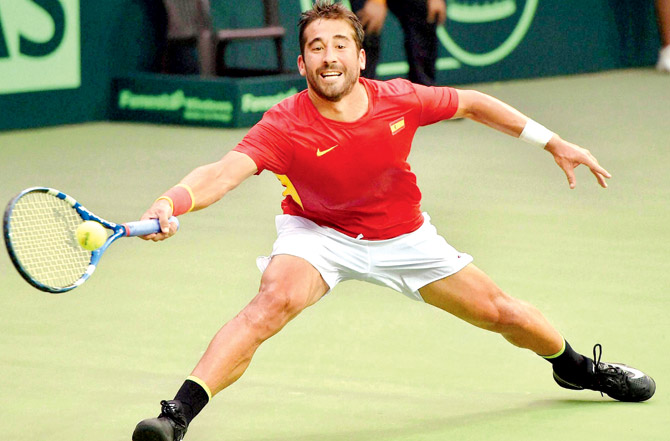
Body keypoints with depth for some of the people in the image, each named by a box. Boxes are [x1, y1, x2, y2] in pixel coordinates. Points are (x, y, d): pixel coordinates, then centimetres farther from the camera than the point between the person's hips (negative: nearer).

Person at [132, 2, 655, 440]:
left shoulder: (399, 100, -22)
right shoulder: (284, 126, -32)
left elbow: (471, 103, -3)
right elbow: (222, 173, -47)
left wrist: (554, 142, 0)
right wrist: (173, 201, -68)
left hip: (403, 236, 4)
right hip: (317, 233, -3)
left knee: (499, 311, 12)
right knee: (275, 299, -35)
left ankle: (575, 366, 45)